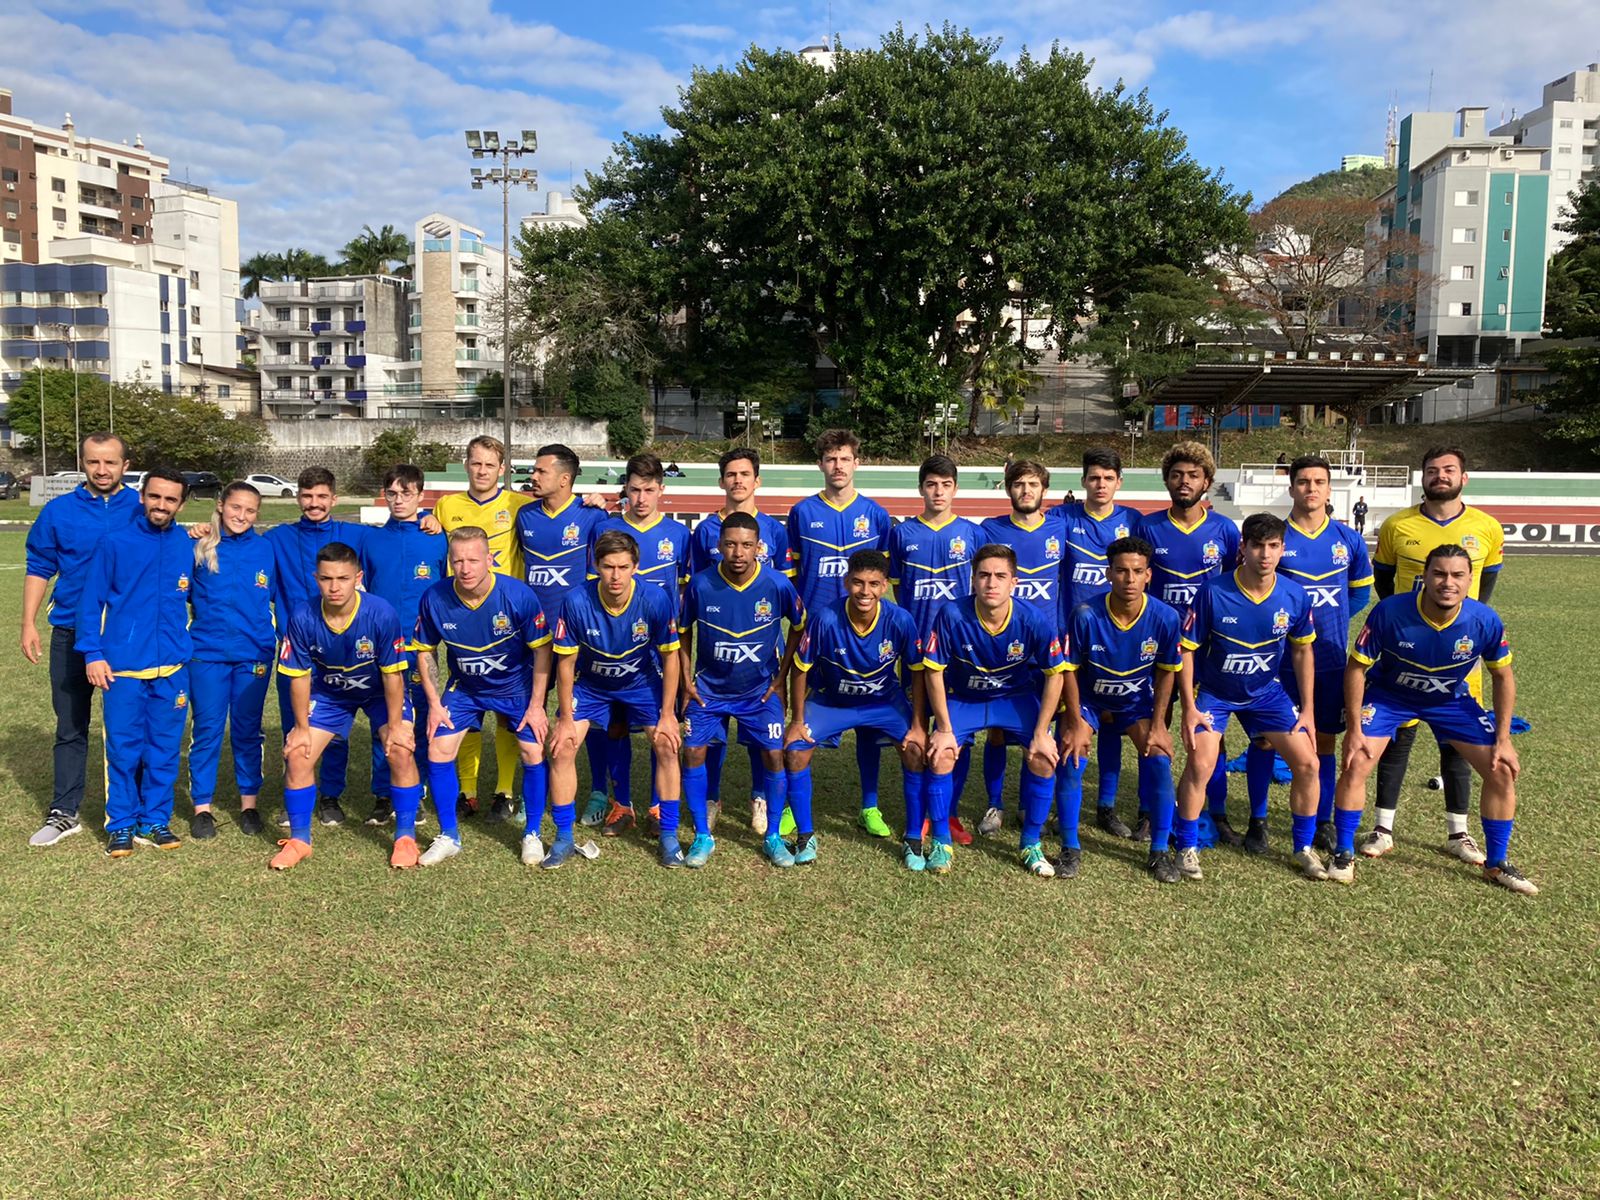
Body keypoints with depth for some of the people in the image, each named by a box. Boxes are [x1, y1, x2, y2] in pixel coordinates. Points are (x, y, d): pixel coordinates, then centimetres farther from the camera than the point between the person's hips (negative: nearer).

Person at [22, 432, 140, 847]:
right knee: (70, 727, 9)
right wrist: (28, 623, 1)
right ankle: (64, 813, 20)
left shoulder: (143, 510, -1)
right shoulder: (59, 512, 3)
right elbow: (39, 569, 6)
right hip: (71, 635, 1)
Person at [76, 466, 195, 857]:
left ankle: (156, 820, 22)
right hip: (123, 666, -2)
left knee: (165, 748, 8)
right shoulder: (114, 543, -2)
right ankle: (122, 823, 18)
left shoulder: (188, 546, 3)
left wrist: (191, 647, 8)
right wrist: (93, 653, -6)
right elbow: (91, 601, 0)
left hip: (172, 667, 2)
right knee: (123, 748, 5)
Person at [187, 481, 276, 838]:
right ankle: (202, 806, 15)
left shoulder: (266, 550, 1)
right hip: (207, 652, -1)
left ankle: (249, 804, 21)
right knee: (207, 731, 4)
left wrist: (280, 636, 7)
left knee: (248, 730, 10)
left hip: (254, 654, 1)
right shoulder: (200, 548, -1)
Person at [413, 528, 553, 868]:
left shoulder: (519, 595, -26)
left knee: (534, 753, -11)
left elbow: (541, 649, -14)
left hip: (516, 686, -2)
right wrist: (435, 704, -5)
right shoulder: (434, 599, -20)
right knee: (438, 750, -6)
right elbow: (426, 651, -3)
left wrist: (536, 705, -14)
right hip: (464, 688, 2)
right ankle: (449, 836, 13)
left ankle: (532, 835, 11)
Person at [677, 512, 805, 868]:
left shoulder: (778, 585, -18)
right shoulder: (700, 584, -17)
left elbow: (799, 626, 0)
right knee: (693, 751, -6)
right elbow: (683, 630, 1)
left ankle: (772, 837, 14)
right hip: (709, 688, 1)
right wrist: (687, 679, -1)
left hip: (760, 689, 0)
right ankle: (702, 836, 11)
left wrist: (780, 676, 0)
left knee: (773, 755, -5)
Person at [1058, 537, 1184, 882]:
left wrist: (1157, 724, -7)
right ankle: (1070, 849, -2)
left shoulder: (1166, 617, -22)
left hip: (1138, 703, 1)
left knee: (1160, 758, -16)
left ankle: (1159, 851, 1)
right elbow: (1070, 670, -13)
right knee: (1070, 757, -19)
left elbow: (1167, 672, -6)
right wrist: (1076, 723, -14)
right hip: (1088, 700, -1)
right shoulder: (1086, 616, -27)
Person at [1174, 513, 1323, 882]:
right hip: (1213, 692, -3)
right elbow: (1186, 649, -14)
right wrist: (1189, 708, -16)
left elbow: (1302, 650, 3)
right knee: (1200, 764, -19)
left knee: (1307, 763, -3)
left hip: (1266, 692, 3)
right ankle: (1187, 848, 2)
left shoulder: (1295, 597, -13)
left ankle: (1304, 848, 19)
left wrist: (1307, 709, 3)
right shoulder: (1214, 594, -23)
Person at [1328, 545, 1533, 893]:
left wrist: (1503, 739, -7)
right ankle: (1344, 855, 1)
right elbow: (1357, 667, -18)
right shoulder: (1389, 612, -30)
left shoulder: (1485, 621, -23)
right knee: (1355, 763, -18)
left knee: (1502, 771, -4)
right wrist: (1354, 729, -19)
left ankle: (1496, 864, 18)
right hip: (1388, 694, -2)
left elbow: (1502, 676, -5)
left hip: (1451, 700, 2)